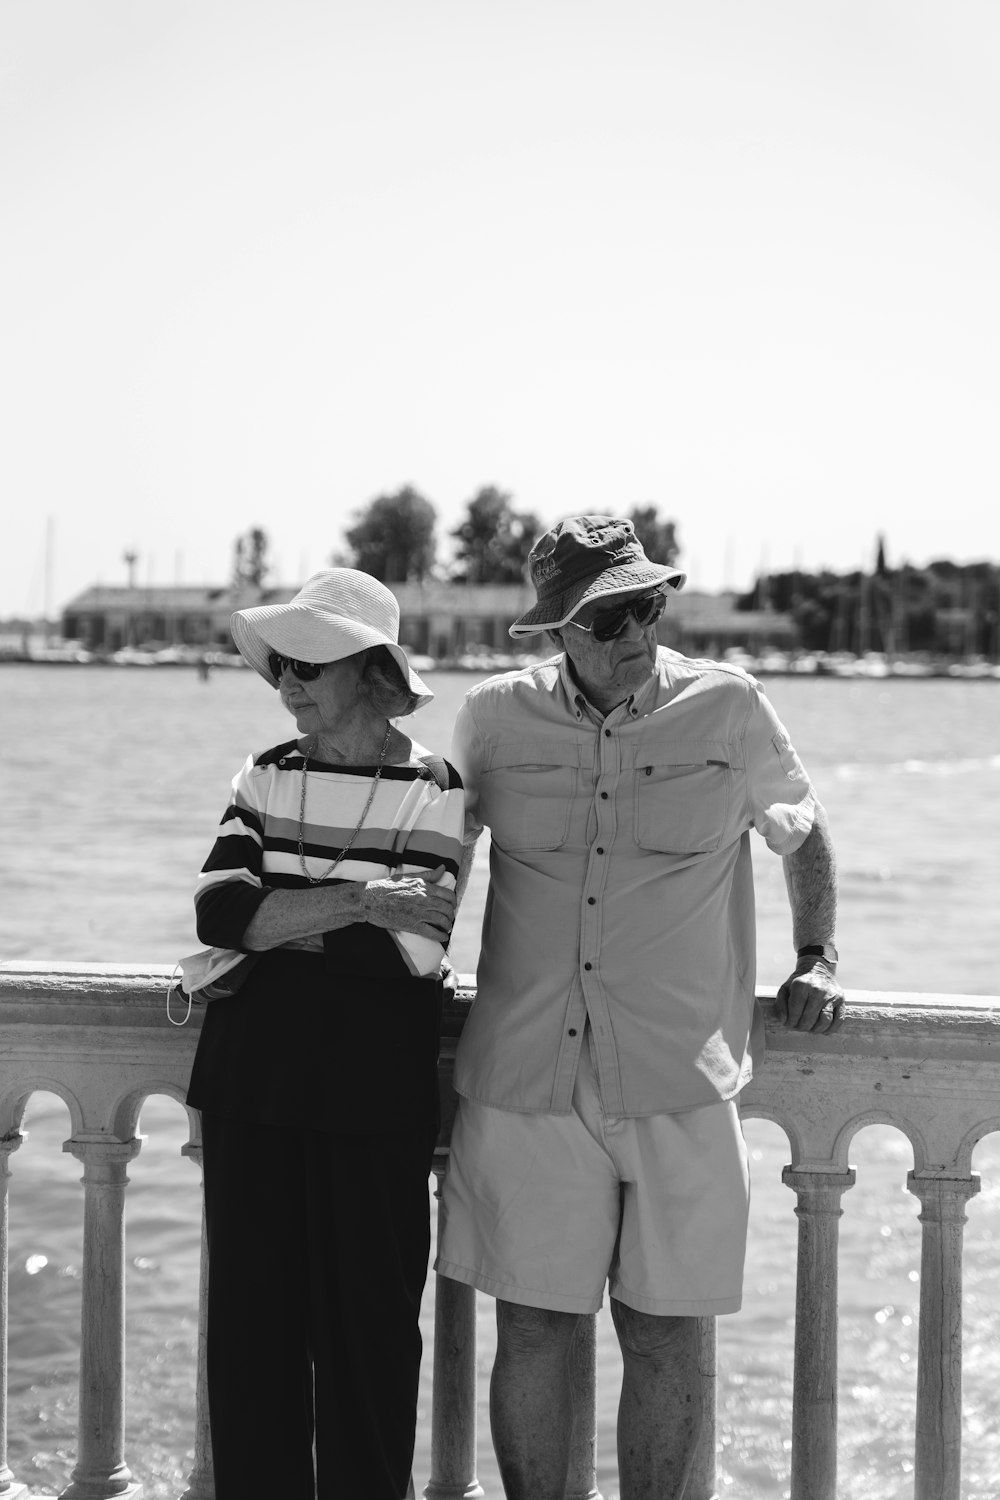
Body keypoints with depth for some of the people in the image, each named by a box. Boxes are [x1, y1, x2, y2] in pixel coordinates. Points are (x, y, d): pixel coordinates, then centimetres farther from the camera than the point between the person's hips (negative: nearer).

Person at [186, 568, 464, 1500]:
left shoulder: (433, 793, -3)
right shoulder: (266, 777, 10)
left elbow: (414, 950, -14)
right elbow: (217, 910, -4)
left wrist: (267, 920, -9)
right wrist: (354, 903, -14)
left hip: (373, 1098, -4)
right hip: (250, 1082, 4)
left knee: (367, 1325, 1)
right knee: (250, 1317, 8)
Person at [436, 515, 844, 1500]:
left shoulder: (727, 708, 1)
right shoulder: (495, 719, 3)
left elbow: (803, 835, 19)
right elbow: (446, 849, 22)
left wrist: (818, 959, 13)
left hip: (678, 1086, 0)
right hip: (524, 1080, 1)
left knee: (663, 1339, 4)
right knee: (532, 1333, 4)